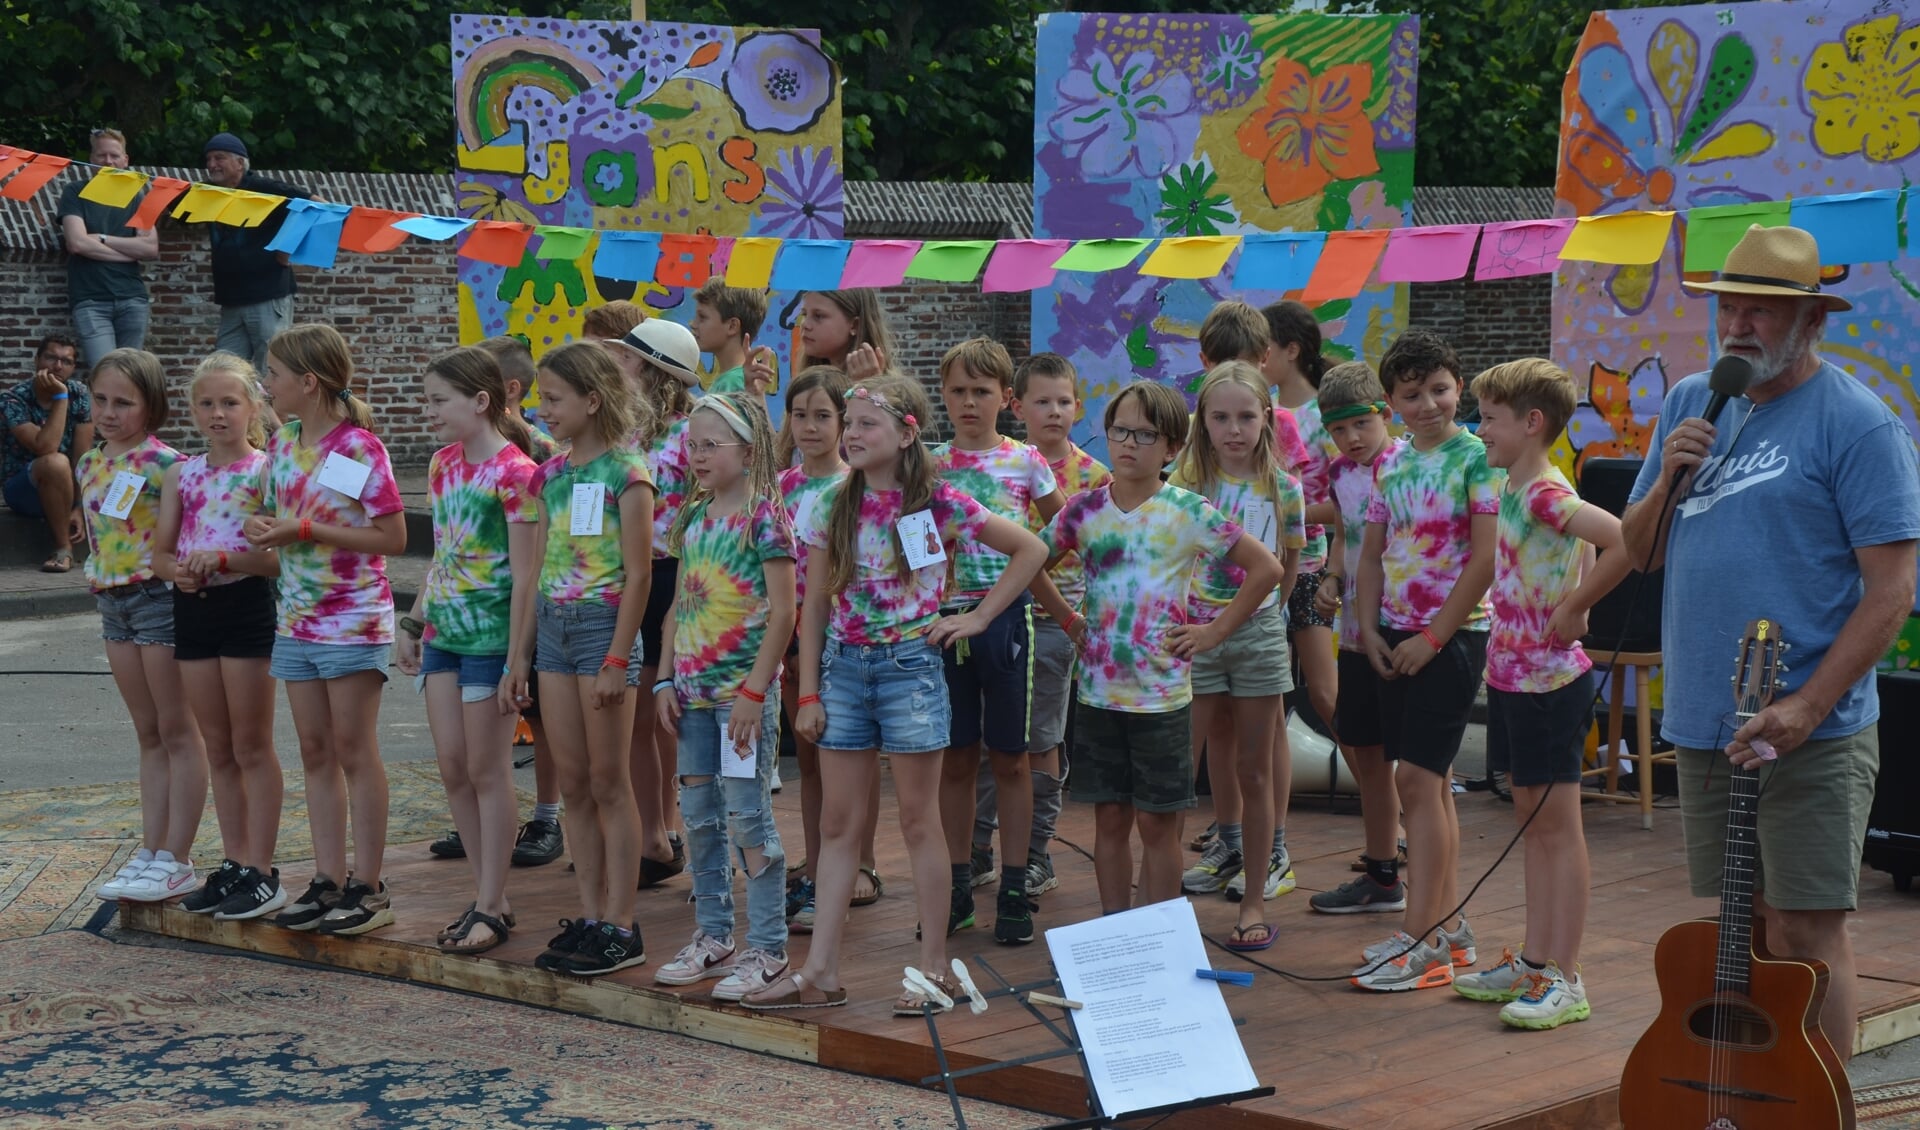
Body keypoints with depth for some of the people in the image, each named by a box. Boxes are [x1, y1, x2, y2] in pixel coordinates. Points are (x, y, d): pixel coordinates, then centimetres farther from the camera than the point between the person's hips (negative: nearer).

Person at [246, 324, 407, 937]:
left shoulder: (359, 448, -14)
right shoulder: (282, 445, 9)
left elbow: (393, 538, -16)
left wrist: (307, 530, -19)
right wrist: (264, 529, -1)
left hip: (353, 617, -7)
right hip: (297, 615, 7)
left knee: (355, 752, -2)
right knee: (315, 751, 9)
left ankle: (369, 886, 4)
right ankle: (329, 880, 16)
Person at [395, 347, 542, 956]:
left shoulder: (514, 471, -14)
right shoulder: (443, 464, 10)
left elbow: (524, 575, -15)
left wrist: (515, 660, -17)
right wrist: (411, 625, 15)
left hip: (489, 635, -8)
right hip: (443, 632, 8)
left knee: (487, 771, -1)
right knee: (452, 767, 8)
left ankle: (492, 907, 8)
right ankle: (487, 895, 18)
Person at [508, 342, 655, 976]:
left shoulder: (625, 473, -10)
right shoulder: (551, 476, 11)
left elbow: (638, 574, -12)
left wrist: (617, 658, -16)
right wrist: (521, 651, 14)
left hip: (603, 624, -7)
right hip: (554, 628, 7)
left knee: (609, 783, -2)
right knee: (573, 783, 8)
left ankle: (621, 926, 3)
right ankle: (590, 916, 15)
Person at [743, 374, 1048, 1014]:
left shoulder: (939, 505, -6)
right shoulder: (834, 509, 5)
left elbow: (1030, 550, 1)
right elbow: (815, 606, 8)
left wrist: (978, 618, -3)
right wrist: (808, 693, 3)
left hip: (910, 666, -4)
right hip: (845, 667, 4)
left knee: (919, 822, 2)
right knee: (837, 824, 6)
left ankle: (936, 970, 10)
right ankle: (819, 972, 9)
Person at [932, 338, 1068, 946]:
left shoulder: (1025, 462, 2)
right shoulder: (929, 464, 5)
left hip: (1006, 614, -1)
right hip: (946, 614, 1)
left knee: (1009, 758, 5)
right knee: (956, 758, 8)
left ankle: (1013, 890, 11)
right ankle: (958, 885, 17)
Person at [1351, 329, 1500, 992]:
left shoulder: (1477, 458, -10)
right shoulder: (1391, 465, 11)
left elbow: (1486, 560, -15)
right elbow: (1373, 552, 15)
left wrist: (1433, 637, -15)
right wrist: (1369, 629, 2)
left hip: (1453, 634, -7)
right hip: (1397, 638, 7)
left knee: (1417, 780, -11)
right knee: (1430, 782, 11)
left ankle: (1422, 942, -8)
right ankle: (1446, 925, 19)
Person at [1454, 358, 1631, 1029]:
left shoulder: (1545, 494, -18)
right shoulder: (1513, 491, 10)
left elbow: (1624, 542, -33)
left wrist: (1573, 608, -23)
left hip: (1550, 679, -10)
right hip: (1512, 673, 10)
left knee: (1556, 824, -4)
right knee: (1532, 820, 15)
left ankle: (1566, 980, 2)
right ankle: (1534, 963, 23)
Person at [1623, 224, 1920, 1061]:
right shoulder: (1691, 404, 11)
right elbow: (1639, 554, 15)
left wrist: (1806, 709, -20)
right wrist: (1669, 480, -6)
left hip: (1810, 736, -6)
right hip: (1703, 727, 6)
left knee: (1807, 928, -3)